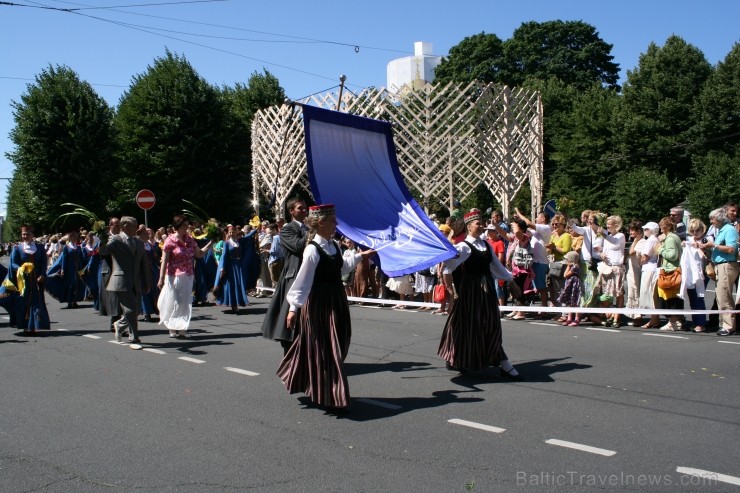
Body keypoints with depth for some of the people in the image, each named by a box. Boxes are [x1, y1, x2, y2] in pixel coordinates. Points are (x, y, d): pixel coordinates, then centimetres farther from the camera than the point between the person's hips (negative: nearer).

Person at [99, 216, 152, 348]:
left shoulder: (139, 243, 16)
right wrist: (102, 243, -43)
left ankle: (119, 325, 40)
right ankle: (134, 340, 3)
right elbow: (104, 251, -20)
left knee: (135, 312, 10)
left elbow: (144, 264, 19)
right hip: (122, 282, -6)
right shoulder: (115, 240, -2)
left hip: (136, 284, 6)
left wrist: (147, 283, 15)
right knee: (131, 311, -9)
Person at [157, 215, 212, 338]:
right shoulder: (170, 240, -8)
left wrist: (210, 243, 3)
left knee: (185, 302, 7)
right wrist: (161, 279, -14)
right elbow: (164, 261, -10)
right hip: (173, 276, -5)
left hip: (188, 277, 5)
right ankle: (172, 329, 14)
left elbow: (199, 254, 12)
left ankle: (182, 328, 14)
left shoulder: (190, 240, 7)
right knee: (173, 302, 3)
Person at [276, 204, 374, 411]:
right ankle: (330, 397, 8)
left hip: (336, 300, 9)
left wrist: (360, 256, 29)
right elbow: (303, 280, -20)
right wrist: (293, 307, -22)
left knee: (337, 345, 16)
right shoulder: (313, 249, -18)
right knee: (325, 349, -2)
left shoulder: (334, 245, 6)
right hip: (320, 302, -9)